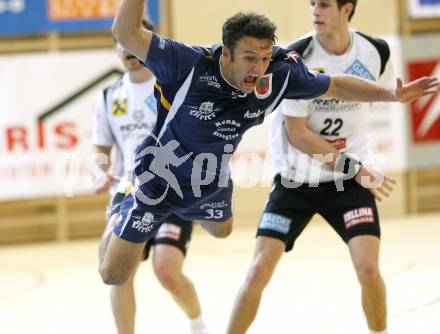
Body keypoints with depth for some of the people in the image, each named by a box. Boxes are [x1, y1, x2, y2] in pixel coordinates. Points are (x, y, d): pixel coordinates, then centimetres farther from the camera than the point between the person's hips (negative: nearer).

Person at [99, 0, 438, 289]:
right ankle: (120, 221, 32)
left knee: (221, 230, 35)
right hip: (159, 182, -5)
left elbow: (335, 85, -7)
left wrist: (393, 94, -13)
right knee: (114, 275, 0)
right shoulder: (190, 64, -37)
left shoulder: (280, 74, -24)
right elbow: (126, 33, -41)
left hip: (212, 183, 5)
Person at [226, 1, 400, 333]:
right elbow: (297, 134, -16)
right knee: (259, 270, -9)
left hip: (350, 181, 1)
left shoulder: (377, 53, -6)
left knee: (368, 269, -13)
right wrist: (352, 166, -20)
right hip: (296, 180, -1)